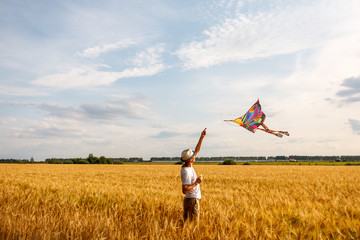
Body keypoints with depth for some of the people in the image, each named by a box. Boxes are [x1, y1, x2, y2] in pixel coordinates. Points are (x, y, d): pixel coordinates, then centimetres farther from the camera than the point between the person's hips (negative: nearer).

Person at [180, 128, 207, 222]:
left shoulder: (188, 165, 2)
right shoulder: (186, 172, -25)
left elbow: (197, 151, 11)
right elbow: (184, 190, -28)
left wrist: (202, 137, 7)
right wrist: (196, 183, -21)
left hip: (188, 200, 9)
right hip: (192, 200, -9)